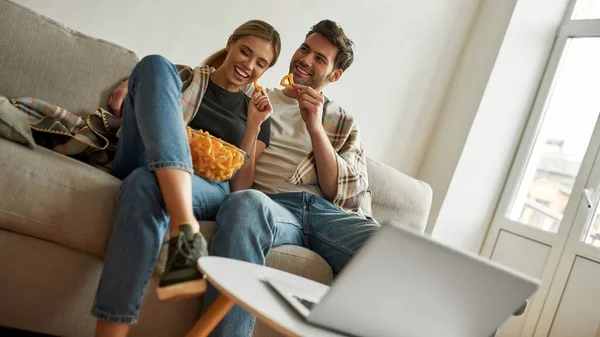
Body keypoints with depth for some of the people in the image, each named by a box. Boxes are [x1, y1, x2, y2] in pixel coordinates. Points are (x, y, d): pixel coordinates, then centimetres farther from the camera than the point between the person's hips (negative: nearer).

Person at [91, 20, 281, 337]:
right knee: (156, 64, -24)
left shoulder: (253, 112, 22)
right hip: (142, 163, 2)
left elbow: (240, 188, 13)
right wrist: (129, 85, 4)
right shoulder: (182, 76, 23)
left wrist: (253, 126, 5)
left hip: (207, 190, -1)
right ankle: (185, 228, -44)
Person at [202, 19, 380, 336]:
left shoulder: (344, 124, 24)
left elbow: (345, 196, 10)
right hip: (271, 205, -1)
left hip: (326, 212, 1)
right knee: (245, 203, -39)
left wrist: (315, 127, 1)